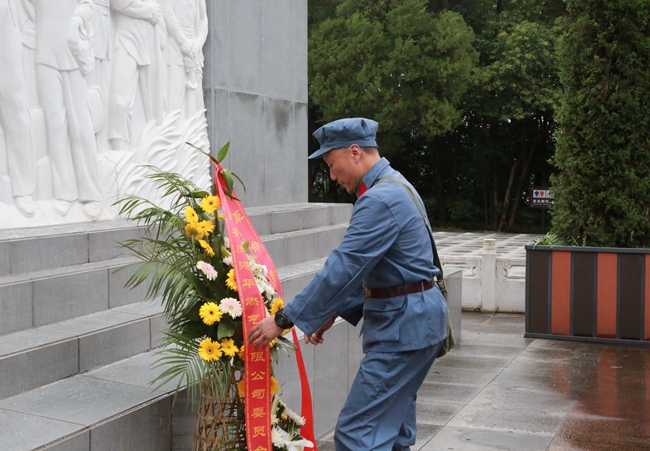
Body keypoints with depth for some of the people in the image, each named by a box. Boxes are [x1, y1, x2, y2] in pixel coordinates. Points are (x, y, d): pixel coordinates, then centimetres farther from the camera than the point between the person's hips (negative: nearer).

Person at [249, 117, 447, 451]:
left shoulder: (381, 200, -20)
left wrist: (283, 320, -19)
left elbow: (342, 269, -24)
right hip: (412, 319, 11)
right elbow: (363, 268, 18)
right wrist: (334, 312, 12)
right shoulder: (389, 187, 13)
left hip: (403, 324, -11)